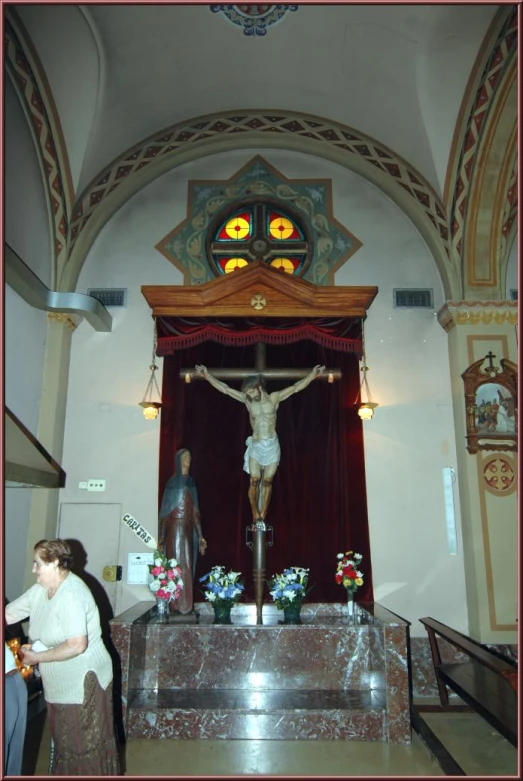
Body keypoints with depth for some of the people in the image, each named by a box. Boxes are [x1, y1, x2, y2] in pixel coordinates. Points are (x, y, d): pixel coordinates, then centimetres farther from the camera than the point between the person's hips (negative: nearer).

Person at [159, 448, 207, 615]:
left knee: (187, 566, 6)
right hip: (174, 529, -5)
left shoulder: (191, 482, 12)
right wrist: (161, 536, -10)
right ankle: (175, 605, 3)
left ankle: (186, 605, 12)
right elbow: (165, 513, -6)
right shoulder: (173, 482, -4)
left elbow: (195, 512, 12)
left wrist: (200, 536, 9)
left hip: (188, 530, 5)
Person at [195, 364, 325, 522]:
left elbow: (296, 387, 1)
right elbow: (224, 388, 4)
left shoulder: (274, 398, 2)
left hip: (272, 445, -1)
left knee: (267, 482, 2)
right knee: (254, 481, -5)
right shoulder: (247, 400, 5)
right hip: (255, 446, 1)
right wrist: (207, 375, 2)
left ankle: (262, 517, 7)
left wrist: (313, 374, -5)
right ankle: (255, 516, 4)